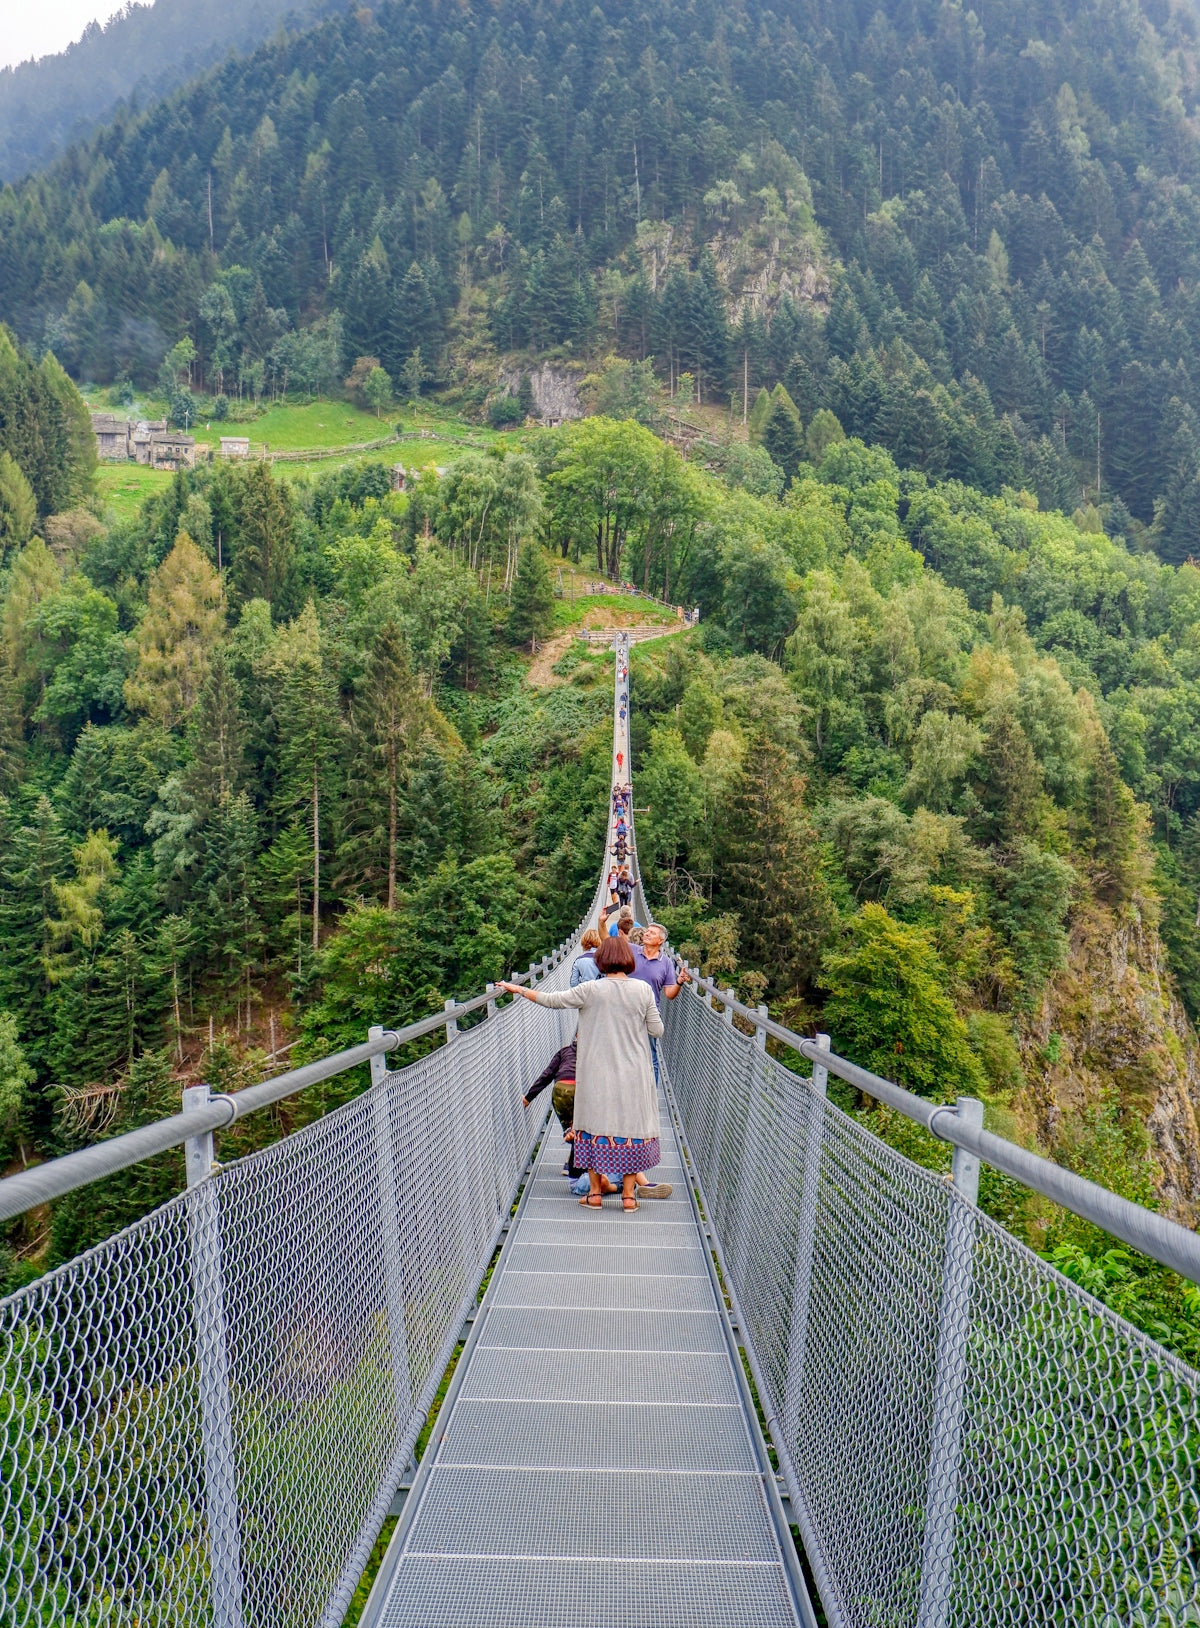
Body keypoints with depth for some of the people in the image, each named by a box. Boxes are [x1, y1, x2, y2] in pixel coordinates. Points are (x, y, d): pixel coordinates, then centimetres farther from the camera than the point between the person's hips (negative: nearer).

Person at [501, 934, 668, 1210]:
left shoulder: (591, 990, -10)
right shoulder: (643, 990, -6)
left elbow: (552, 999, -3)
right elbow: (657, 1030, -1)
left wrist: (517, 989, 8)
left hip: (597, 1073, -1)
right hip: (633, 1074, 1)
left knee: (596, 1124, 10)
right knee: (631, 1124, 9)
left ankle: (595, 1192, 17)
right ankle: (629, 1193, 13)